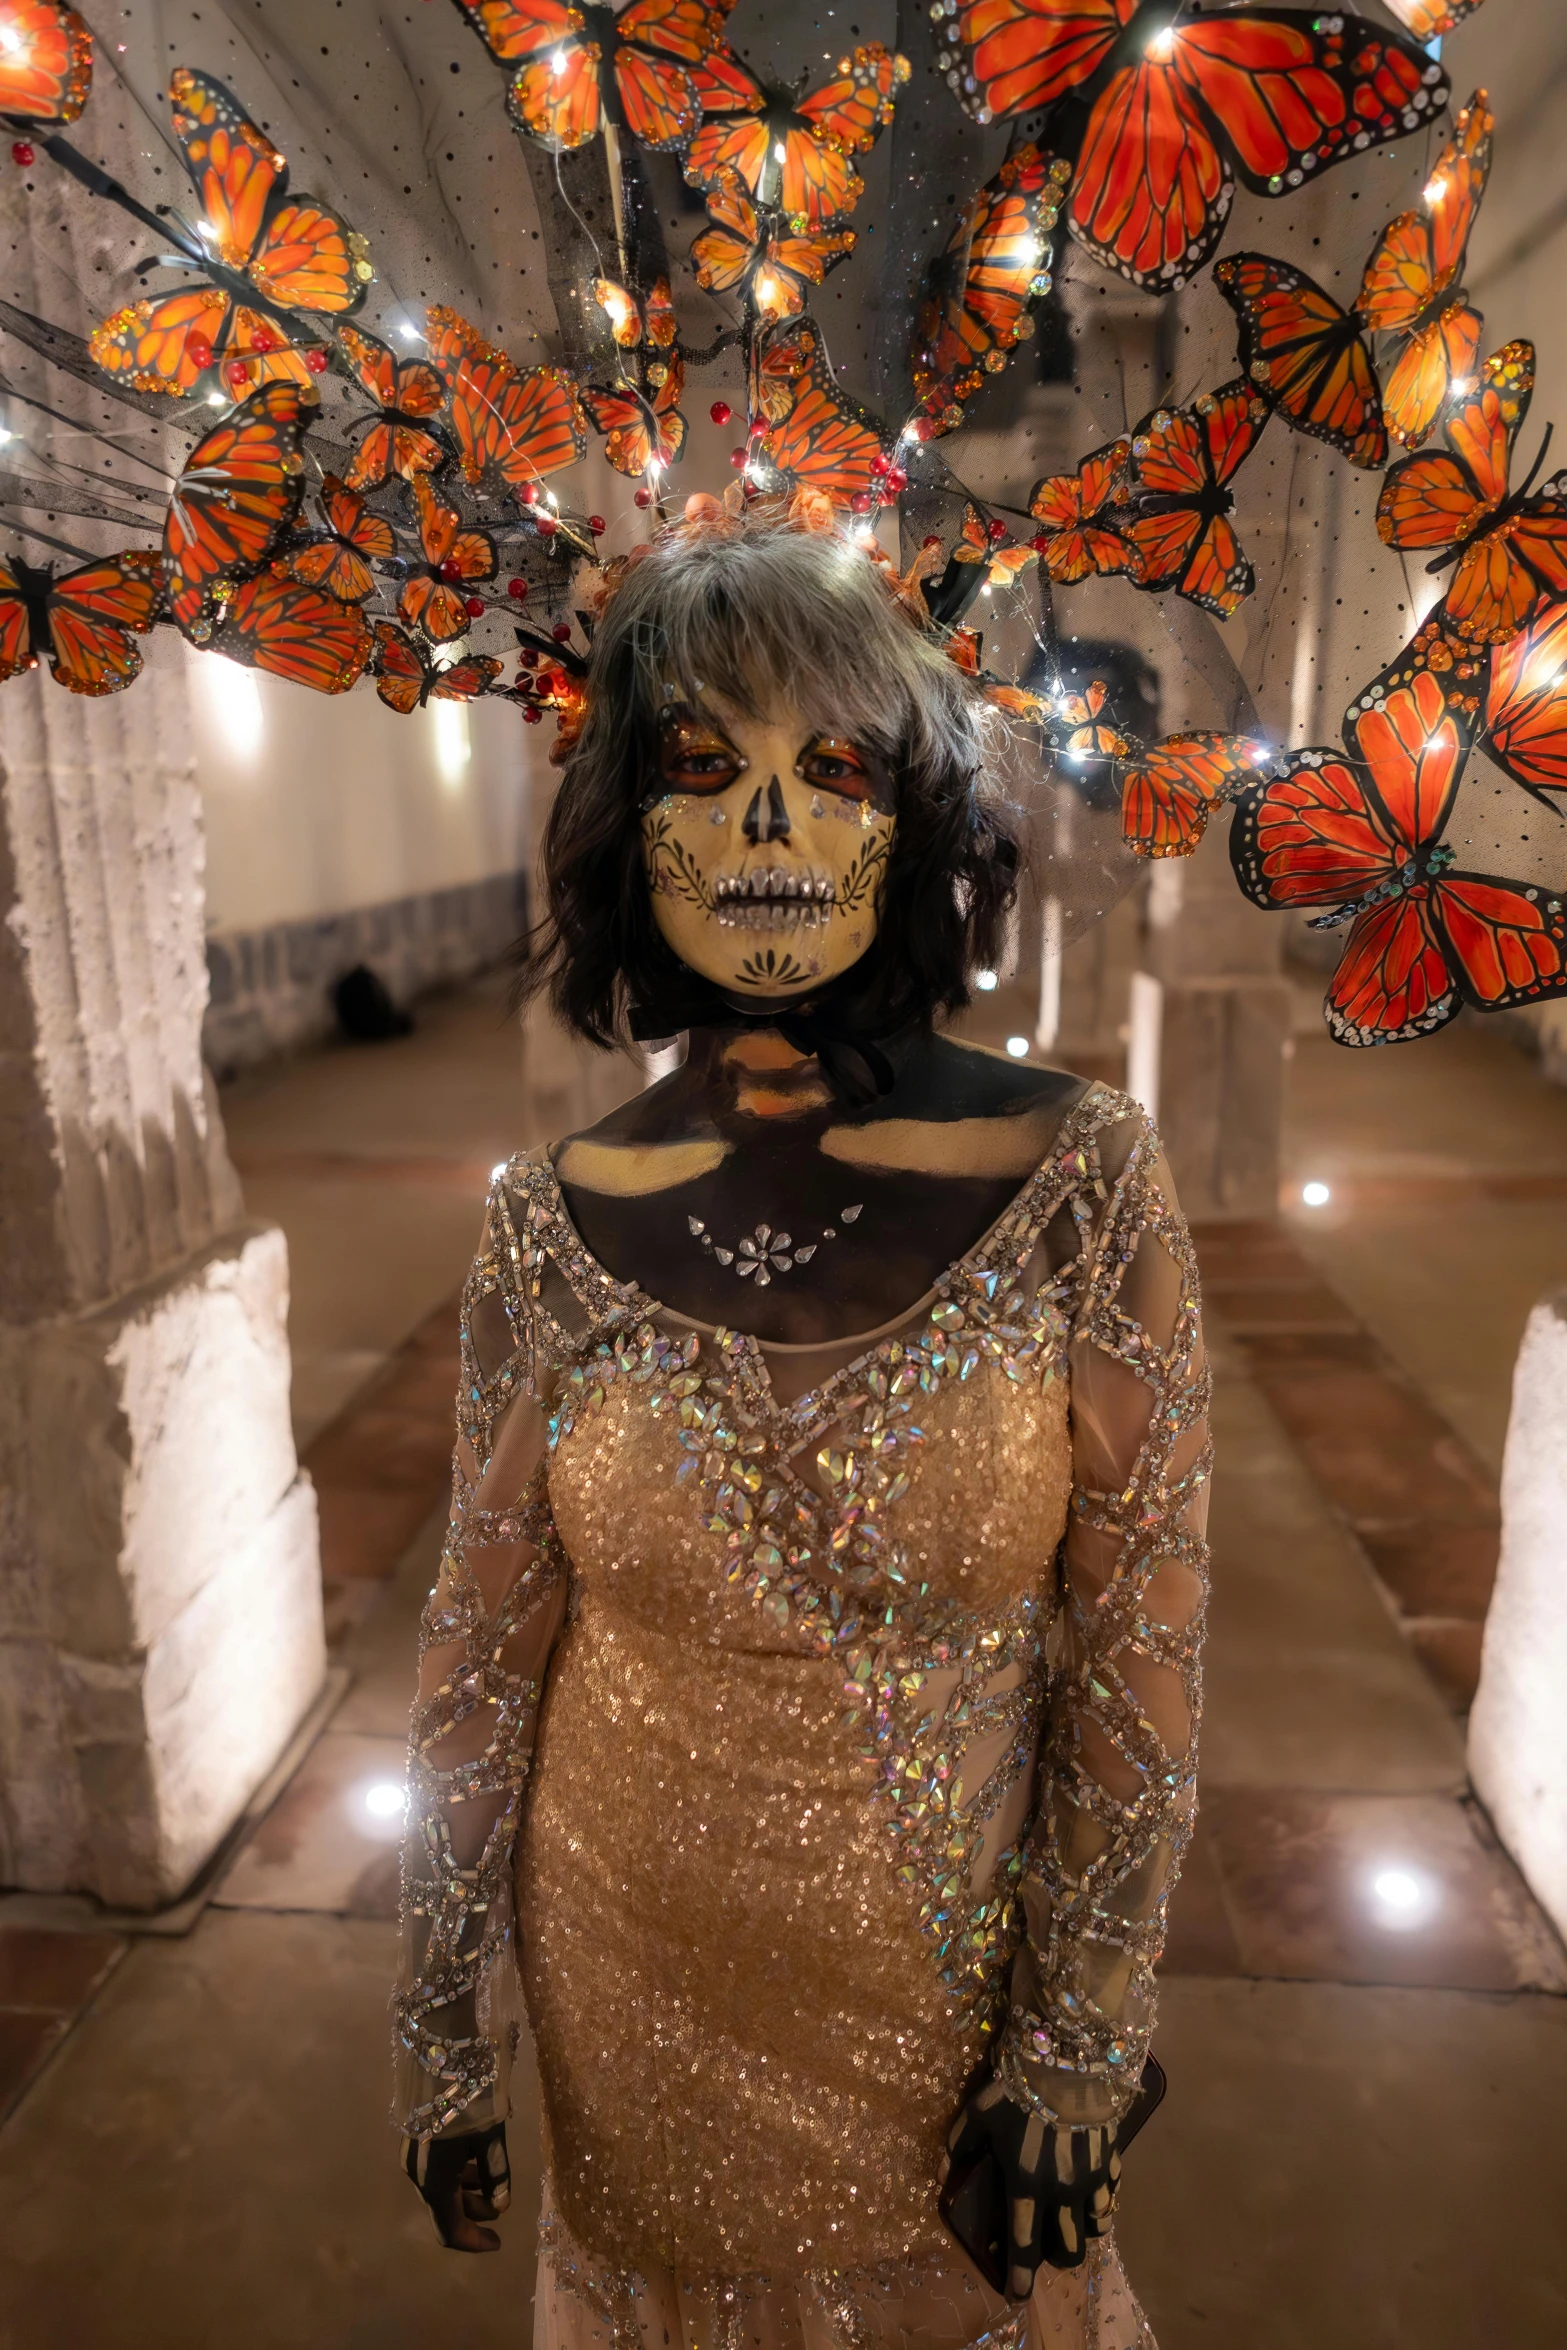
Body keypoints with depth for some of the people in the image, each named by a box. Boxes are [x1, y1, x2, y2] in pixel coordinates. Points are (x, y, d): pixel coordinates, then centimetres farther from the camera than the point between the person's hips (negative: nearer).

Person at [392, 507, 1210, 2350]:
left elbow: (1137, 1649, -12)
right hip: (634, 1978, 2)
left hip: (952, 1964, -1)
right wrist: (441, 2024, 4)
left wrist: (1080, 2041, -5)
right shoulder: (553, 1224, -14)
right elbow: (486, 1646, -4)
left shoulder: (1081, 1181, -19)